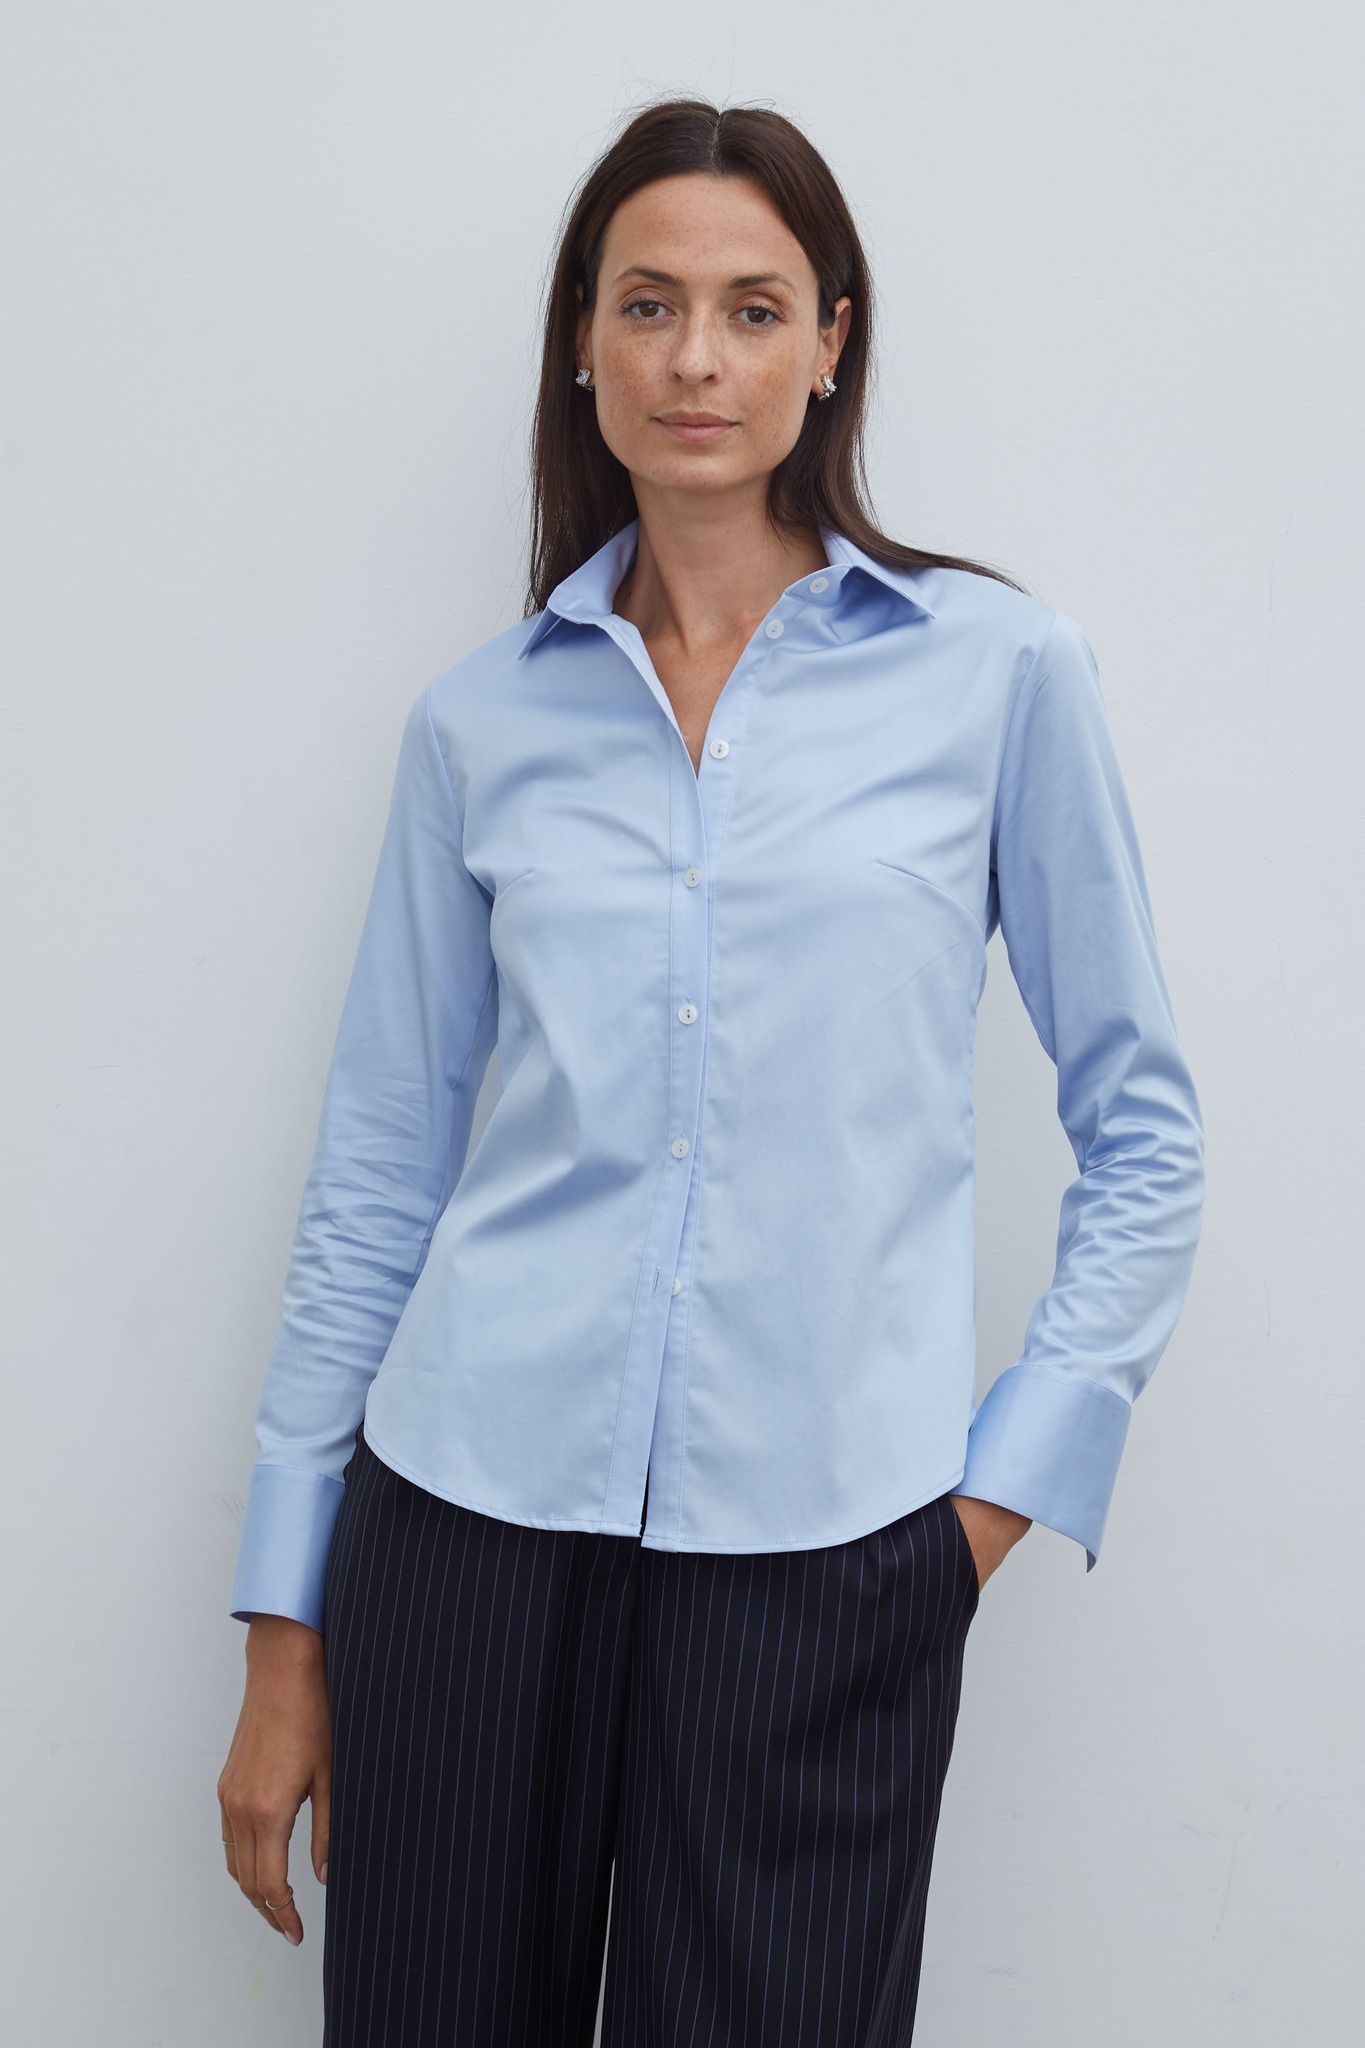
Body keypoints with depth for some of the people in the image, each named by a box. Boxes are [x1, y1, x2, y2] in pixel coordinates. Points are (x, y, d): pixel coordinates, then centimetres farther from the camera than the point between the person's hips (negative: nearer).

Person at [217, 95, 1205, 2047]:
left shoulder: (1000, 668, 1)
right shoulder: (483, 719, 6)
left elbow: (1143, 1129, 6)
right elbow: (379, 1171, 8)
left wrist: (1010, 1477, -3)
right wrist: (285, 1637, 7)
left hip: (825, 1544, -1)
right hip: (473, 1516, 2)